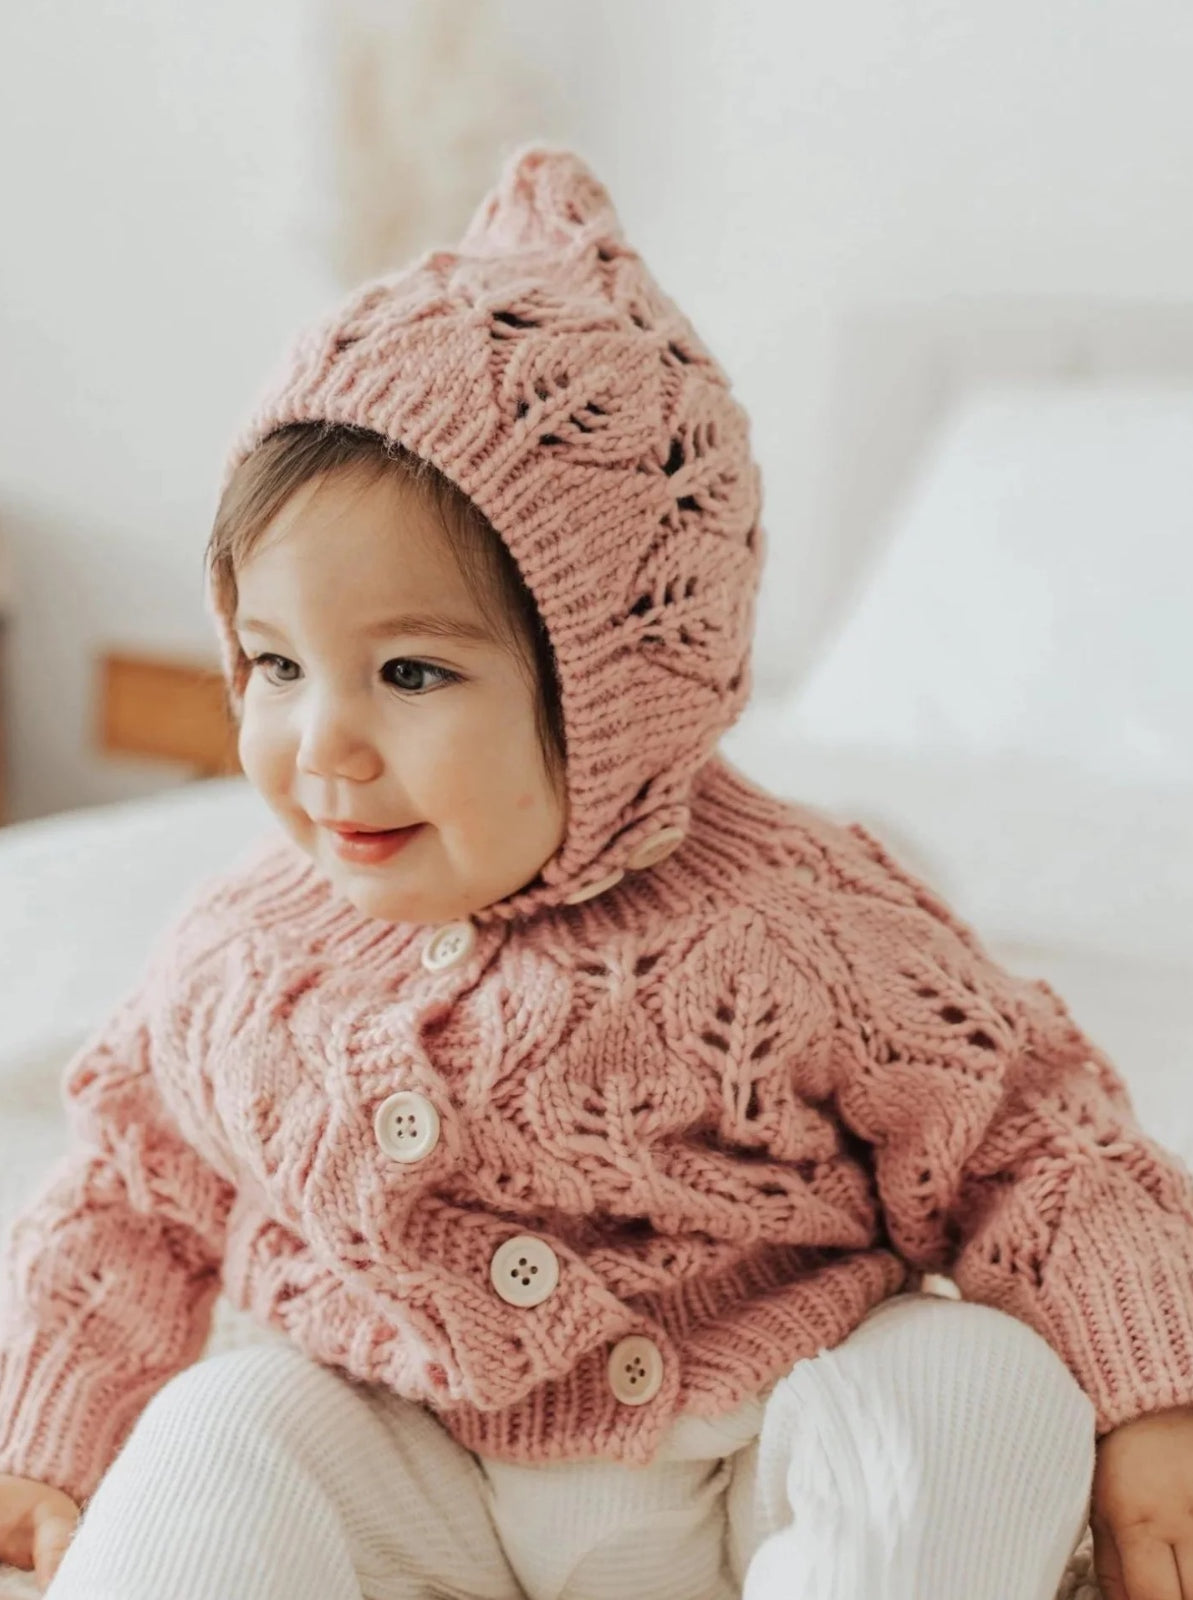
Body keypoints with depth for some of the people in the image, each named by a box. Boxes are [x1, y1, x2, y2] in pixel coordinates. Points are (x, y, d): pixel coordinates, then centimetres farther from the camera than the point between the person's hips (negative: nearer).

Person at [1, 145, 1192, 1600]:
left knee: (978, 1393, -24)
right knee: (224, 1441, -23)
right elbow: (132, 1201, 9)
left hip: (752, 1470, -1)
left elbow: (1025, 1143, -9)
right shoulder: (235, 964, -7)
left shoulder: (796, 929, -19)